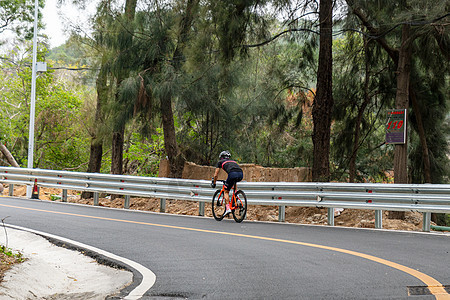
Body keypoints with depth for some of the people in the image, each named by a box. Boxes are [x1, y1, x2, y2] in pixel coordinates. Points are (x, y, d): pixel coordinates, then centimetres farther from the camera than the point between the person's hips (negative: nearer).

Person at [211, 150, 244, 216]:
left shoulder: (220, 162, 27)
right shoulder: (233, 161, 40)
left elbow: (216, 175, 27)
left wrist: (214, 183, 42)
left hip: (232, 174, -5)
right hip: (241, 175, 5)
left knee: (226, 191, 9)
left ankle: (228, 208, -8)